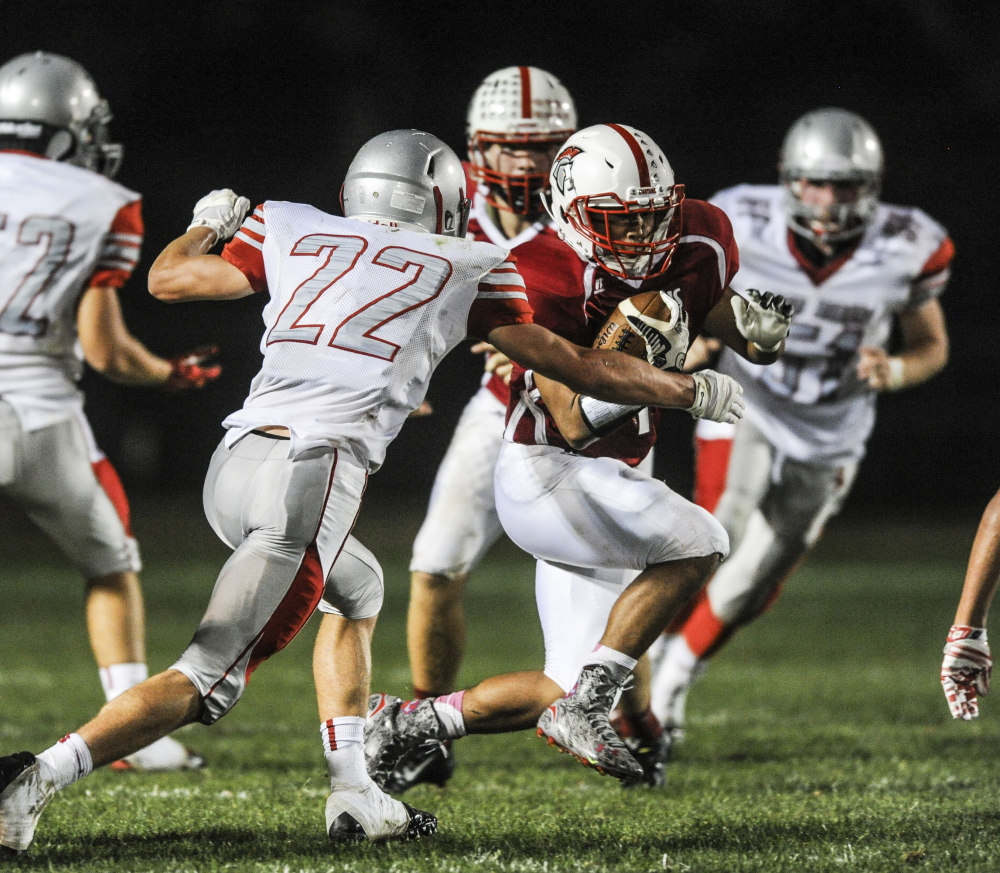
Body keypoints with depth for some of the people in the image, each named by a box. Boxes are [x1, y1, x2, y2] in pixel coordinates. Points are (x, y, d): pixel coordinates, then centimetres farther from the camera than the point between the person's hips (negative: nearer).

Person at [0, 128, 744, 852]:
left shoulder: (292, 233, 20)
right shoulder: (466, 270, 13)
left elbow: (168, 279, 30)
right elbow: (571, 364, 22)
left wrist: (210, 223, 51)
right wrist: (691, 392, 35)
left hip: (234, 464, 6)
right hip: (313, 474, -6)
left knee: (356, 592, 31)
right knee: (208, 682, -6)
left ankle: (353, 792, 22)